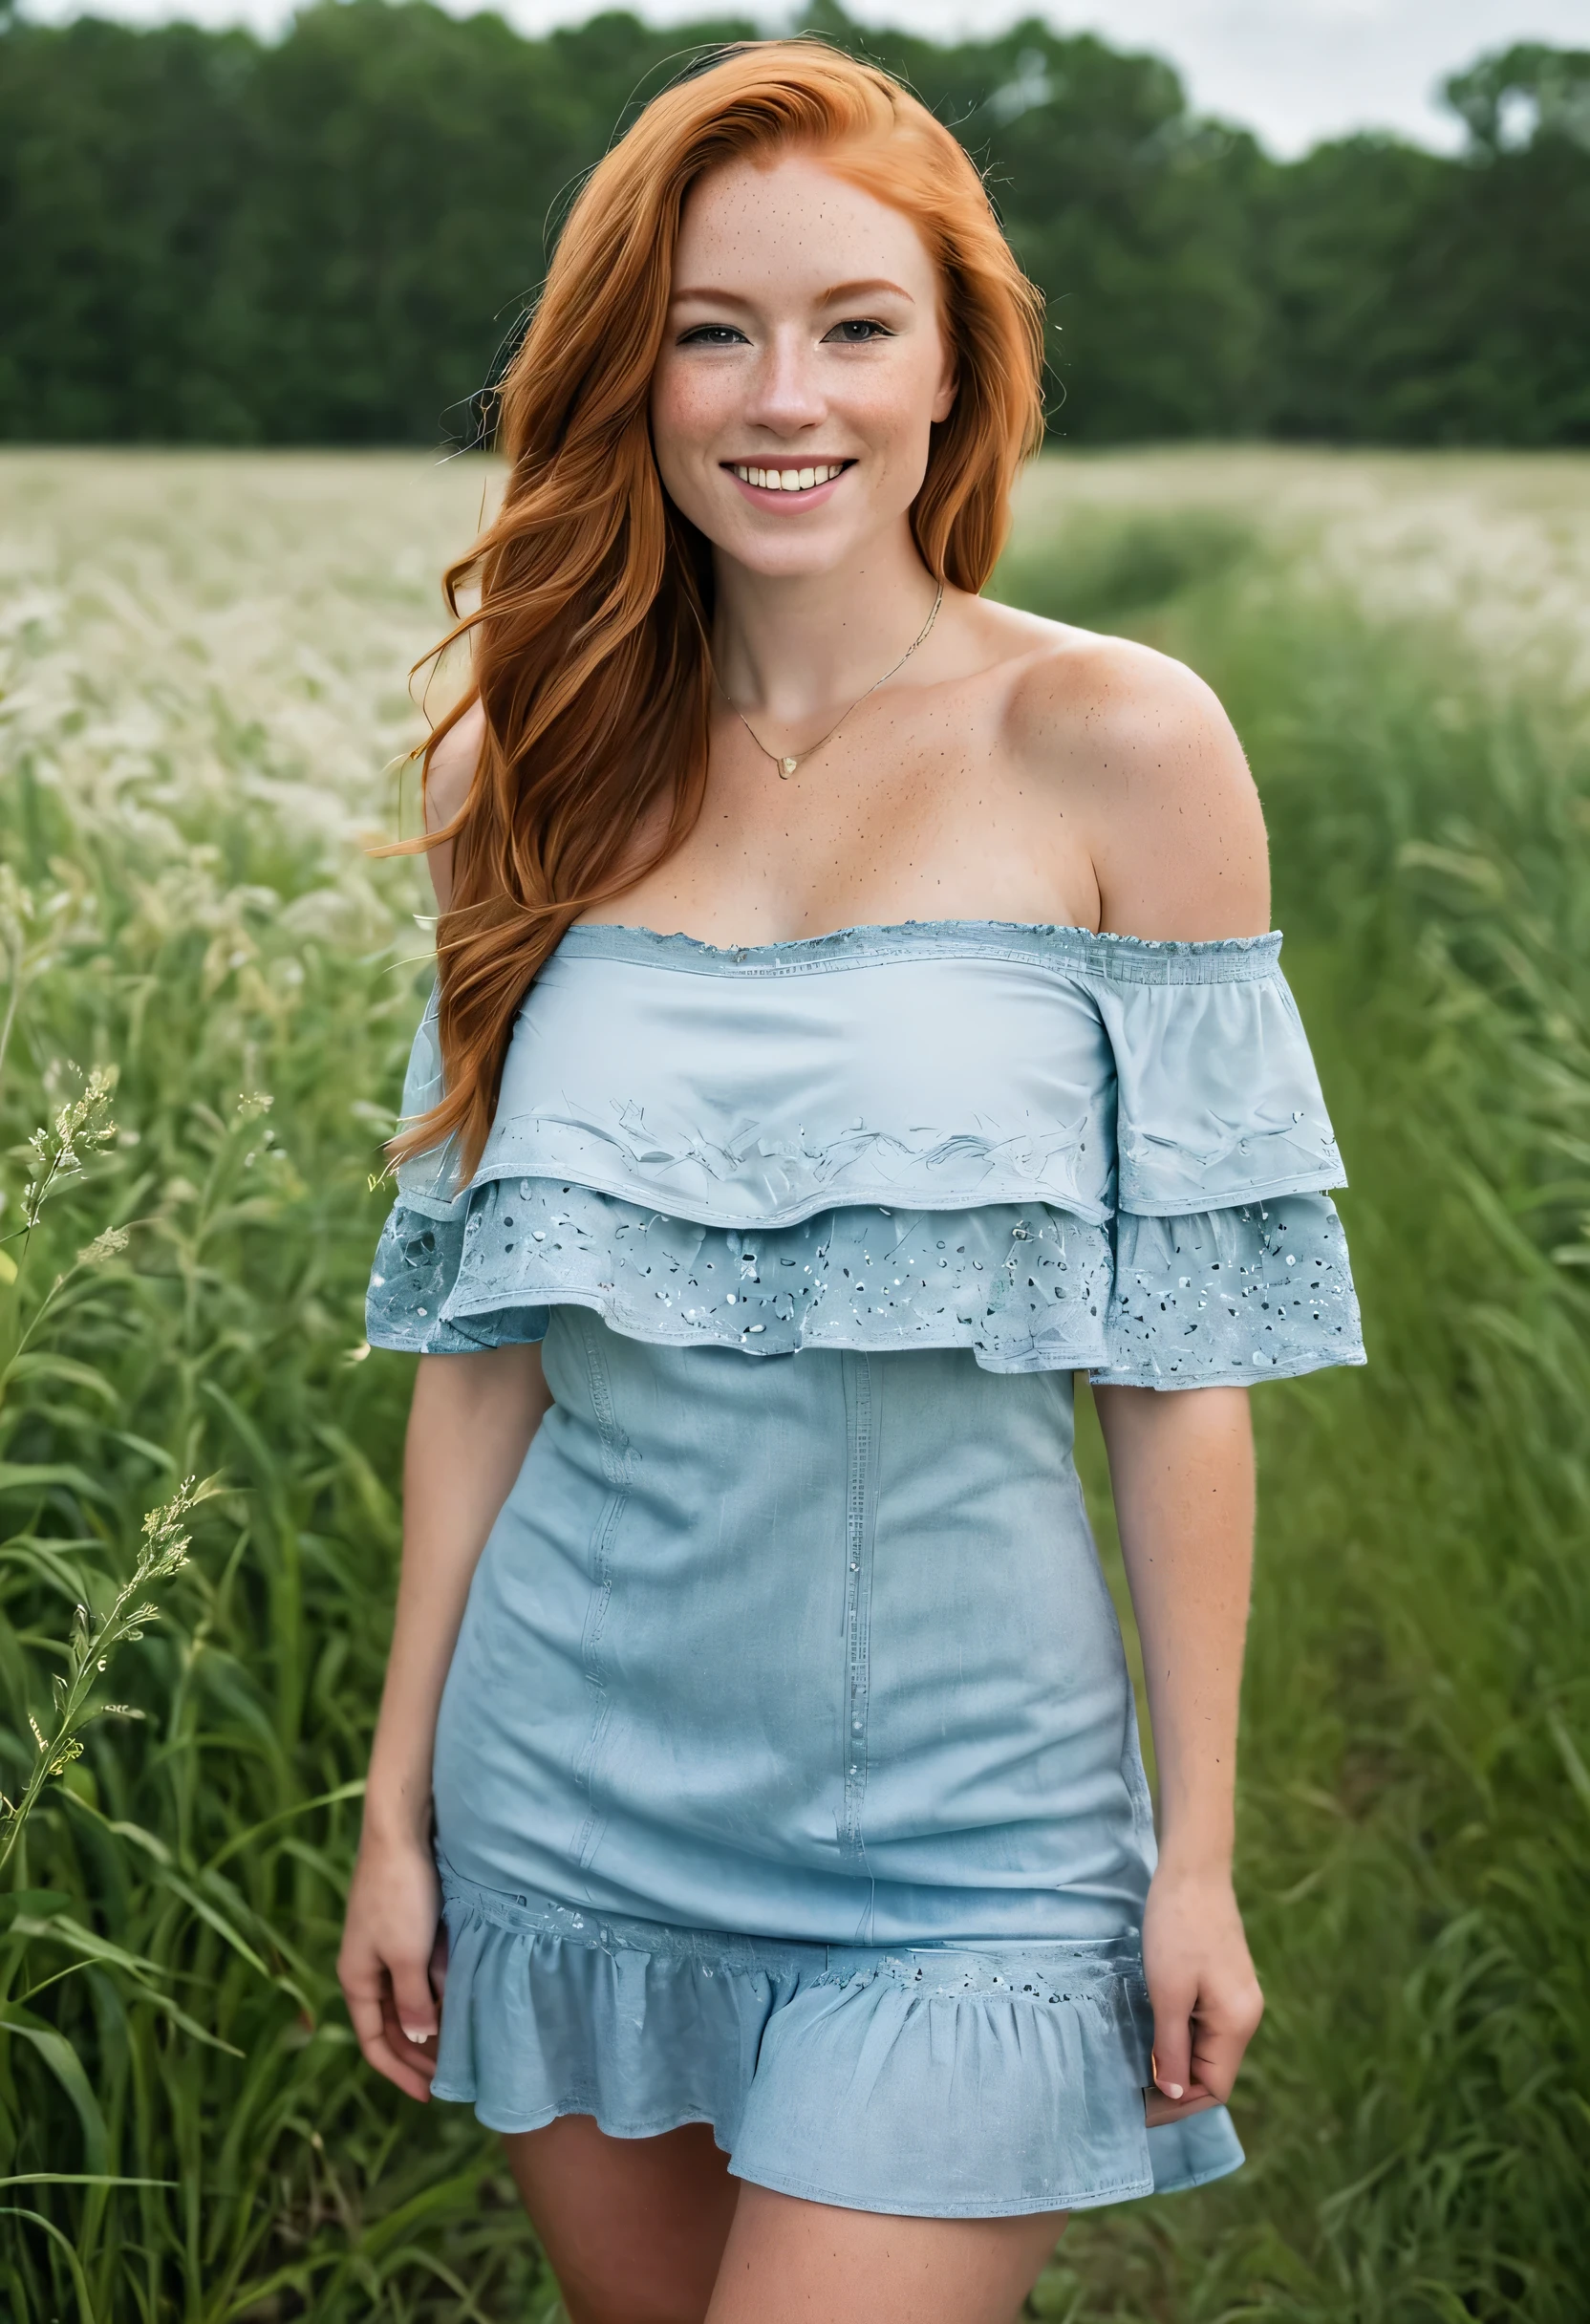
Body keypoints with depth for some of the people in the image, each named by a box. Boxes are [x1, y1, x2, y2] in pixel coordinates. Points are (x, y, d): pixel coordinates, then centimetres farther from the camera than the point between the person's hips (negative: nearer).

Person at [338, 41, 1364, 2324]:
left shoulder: (1118, 746, -9)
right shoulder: (537, 776, 1)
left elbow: (1181, 1344, -7)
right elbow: (482, 1331, 5)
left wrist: (1198, 1855, -5)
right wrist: (398, 1802, 6)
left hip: (963, 1827, -3)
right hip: (574, 1788, 4)